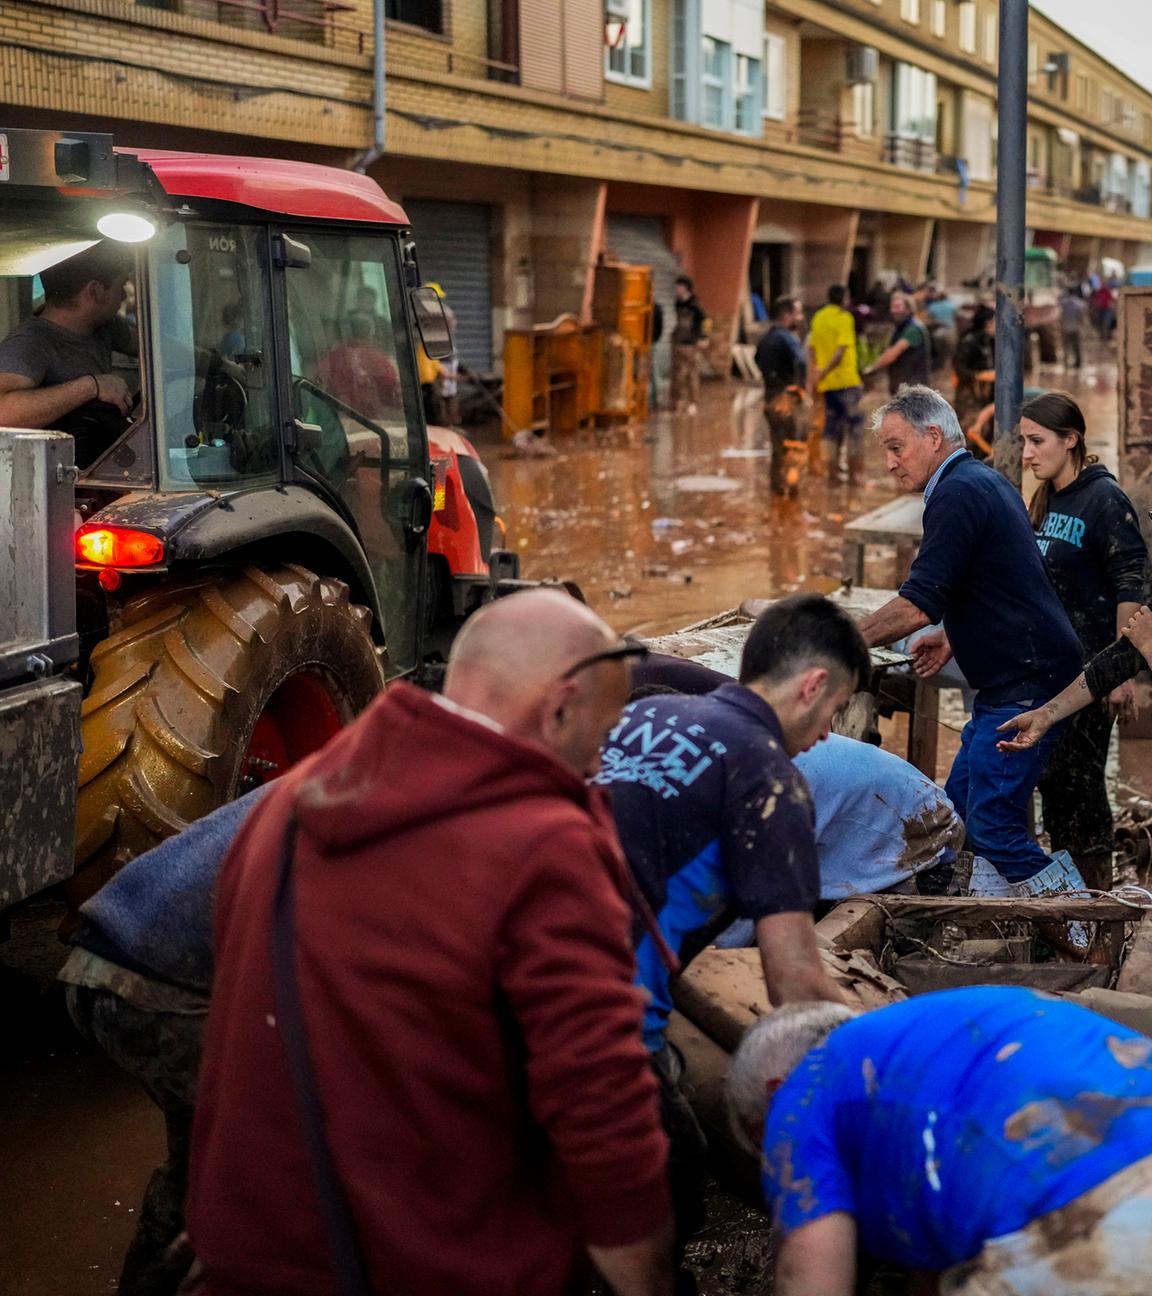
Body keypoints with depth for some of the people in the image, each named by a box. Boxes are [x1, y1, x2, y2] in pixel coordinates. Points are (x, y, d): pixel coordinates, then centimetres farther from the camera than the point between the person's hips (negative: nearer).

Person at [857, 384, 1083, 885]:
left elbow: (919, 605, -22)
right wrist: (953, 636, 18)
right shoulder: (987, 480, 16)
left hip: (1024, 685, -11)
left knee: (992, 825, -11)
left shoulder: (957, 493, -16)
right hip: (1019, 679, 11)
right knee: (958, 810, 13)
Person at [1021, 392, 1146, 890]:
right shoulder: (1044, 502, 11)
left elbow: (1130, 587, -15)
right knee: (1052, 776, 12)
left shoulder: (1104, 499, -12)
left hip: (1089, 667, -8)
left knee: (1079, 778, -3)